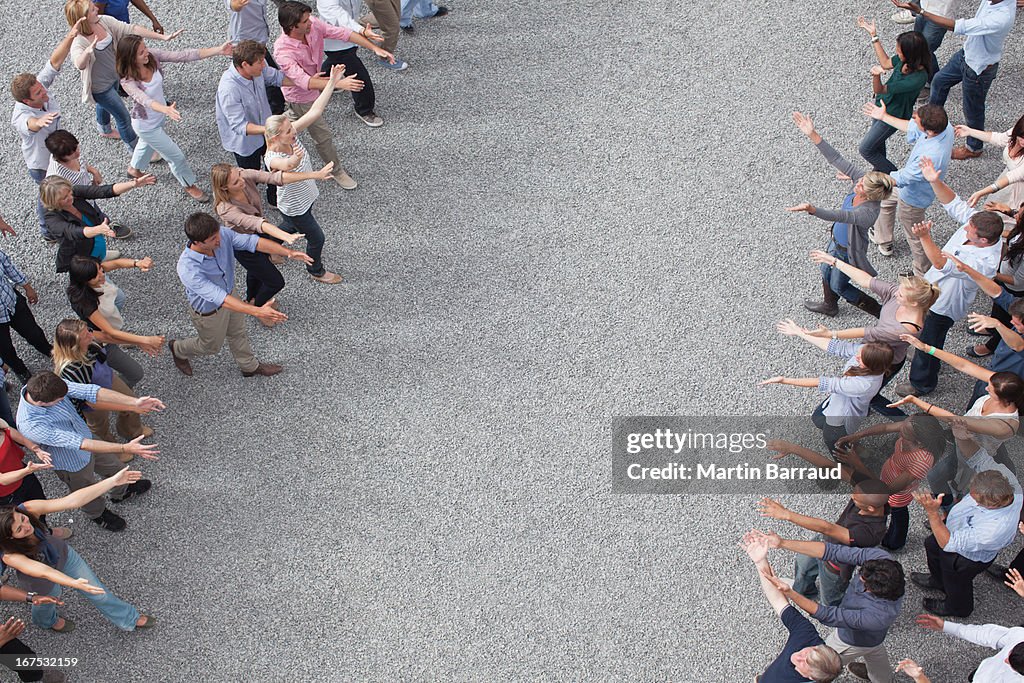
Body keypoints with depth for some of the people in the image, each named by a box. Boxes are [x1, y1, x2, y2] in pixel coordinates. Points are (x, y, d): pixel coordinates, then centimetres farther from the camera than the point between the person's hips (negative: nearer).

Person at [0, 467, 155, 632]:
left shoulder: (28, 509, -36)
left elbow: (72, 501, -40)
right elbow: (43, 572, -48)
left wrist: (113, 480, -48)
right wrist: (75, 583, -66)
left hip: (62, 554, 3)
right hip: (41, 581, -3)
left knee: (98, 592, 17)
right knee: (46, 604, 30)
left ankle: (130, 619, 45)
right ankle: (47, 621, 68)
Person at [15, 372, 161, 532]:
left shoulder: (51, 386, -28)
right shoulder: (30, 426, -44)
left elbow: (91, 392, -31)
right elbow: (80, 444, -44)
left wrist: (135, 402, -41)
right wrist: (125, 448, -47)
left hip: (86, 436, 5)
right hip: (73, 464, -5)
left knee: (113, 466, 30)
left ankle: (122, 492, 63)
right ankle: (98, 514, 60)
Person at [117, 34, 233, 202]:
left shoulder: (152, 56, -23)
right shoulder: (127, 81, -36)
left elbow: (183, 56, -29)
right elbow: (144, 99, -51)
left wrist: (218, 50, -37)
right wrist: (166, 109, -72)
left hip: (159, 117, 7)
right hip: (146, 125, -7)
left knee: (147, 143, 35)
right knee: (175, 155, 9)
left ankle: (135, 169, 66)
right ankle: (189, 186, 38)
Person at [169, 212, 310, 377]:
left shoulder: (222, 235, -28)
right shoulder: (188, 269, -44)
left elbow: (252, 241, -23)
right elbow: (220, 298, -48)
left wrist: (288, 252, -33)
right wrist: (257, 312, -55)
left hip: (229, 294, 5)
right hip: (209, 312, -5)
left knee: (238, 334, 30)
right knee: (211, 346, 25)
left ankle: (250, 366, 58)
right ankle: (178, 349, 56)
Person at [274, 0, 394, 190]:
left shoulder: (313, 24, -25)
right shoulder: (283, 51, -42)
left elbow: (342, 33, -21)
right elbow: (303, 81, -50)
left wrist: (375, 48, -26)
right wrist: (338, 83, -59)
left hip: (313, 85, 7)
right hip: (301, 96, -7)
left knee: (296, 116, 35)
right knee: (322, 135, 7)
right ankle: (337, 171, 30)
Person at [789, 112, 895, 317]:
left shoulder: (869, 213, -43)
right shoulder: (862, 178, -25)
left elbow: (838, 216, -53)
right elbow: (835, 159, -23)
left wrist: (811, 209, -69)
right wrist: (812, 135, -30)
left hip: (848, 251, -7)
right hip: (837, 240, 7)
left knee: (839, 286, 18)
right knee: (826, 271, 30)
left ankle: (883, 313, 36)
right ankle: (829, 305, 60)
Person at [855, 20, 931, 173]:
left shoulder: (918, 78, -39)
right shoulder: (907, 60, -18)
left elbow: (879, 90, -33)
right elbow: (886, 63, 6)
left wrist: (876, 75, -56)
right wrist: (873, 35, 3)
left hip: (893, 115, -8)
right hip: (882, 104, 8)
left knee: (865, 149, 4)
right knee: (877, 143, 27)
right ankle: (880, 171, 53)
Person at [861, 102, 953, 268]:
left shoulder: (931, 157, -47)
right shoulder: (943, 124, -23)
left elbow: (901, 179, -34)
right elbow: (913, 129, 0)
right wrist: (884, 117, 7)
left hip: (912, 197, -9)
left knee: (915, 238, 16)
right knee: (884, 198, 33)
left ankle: (924, 277, 42)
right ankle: (883, 241, 58)